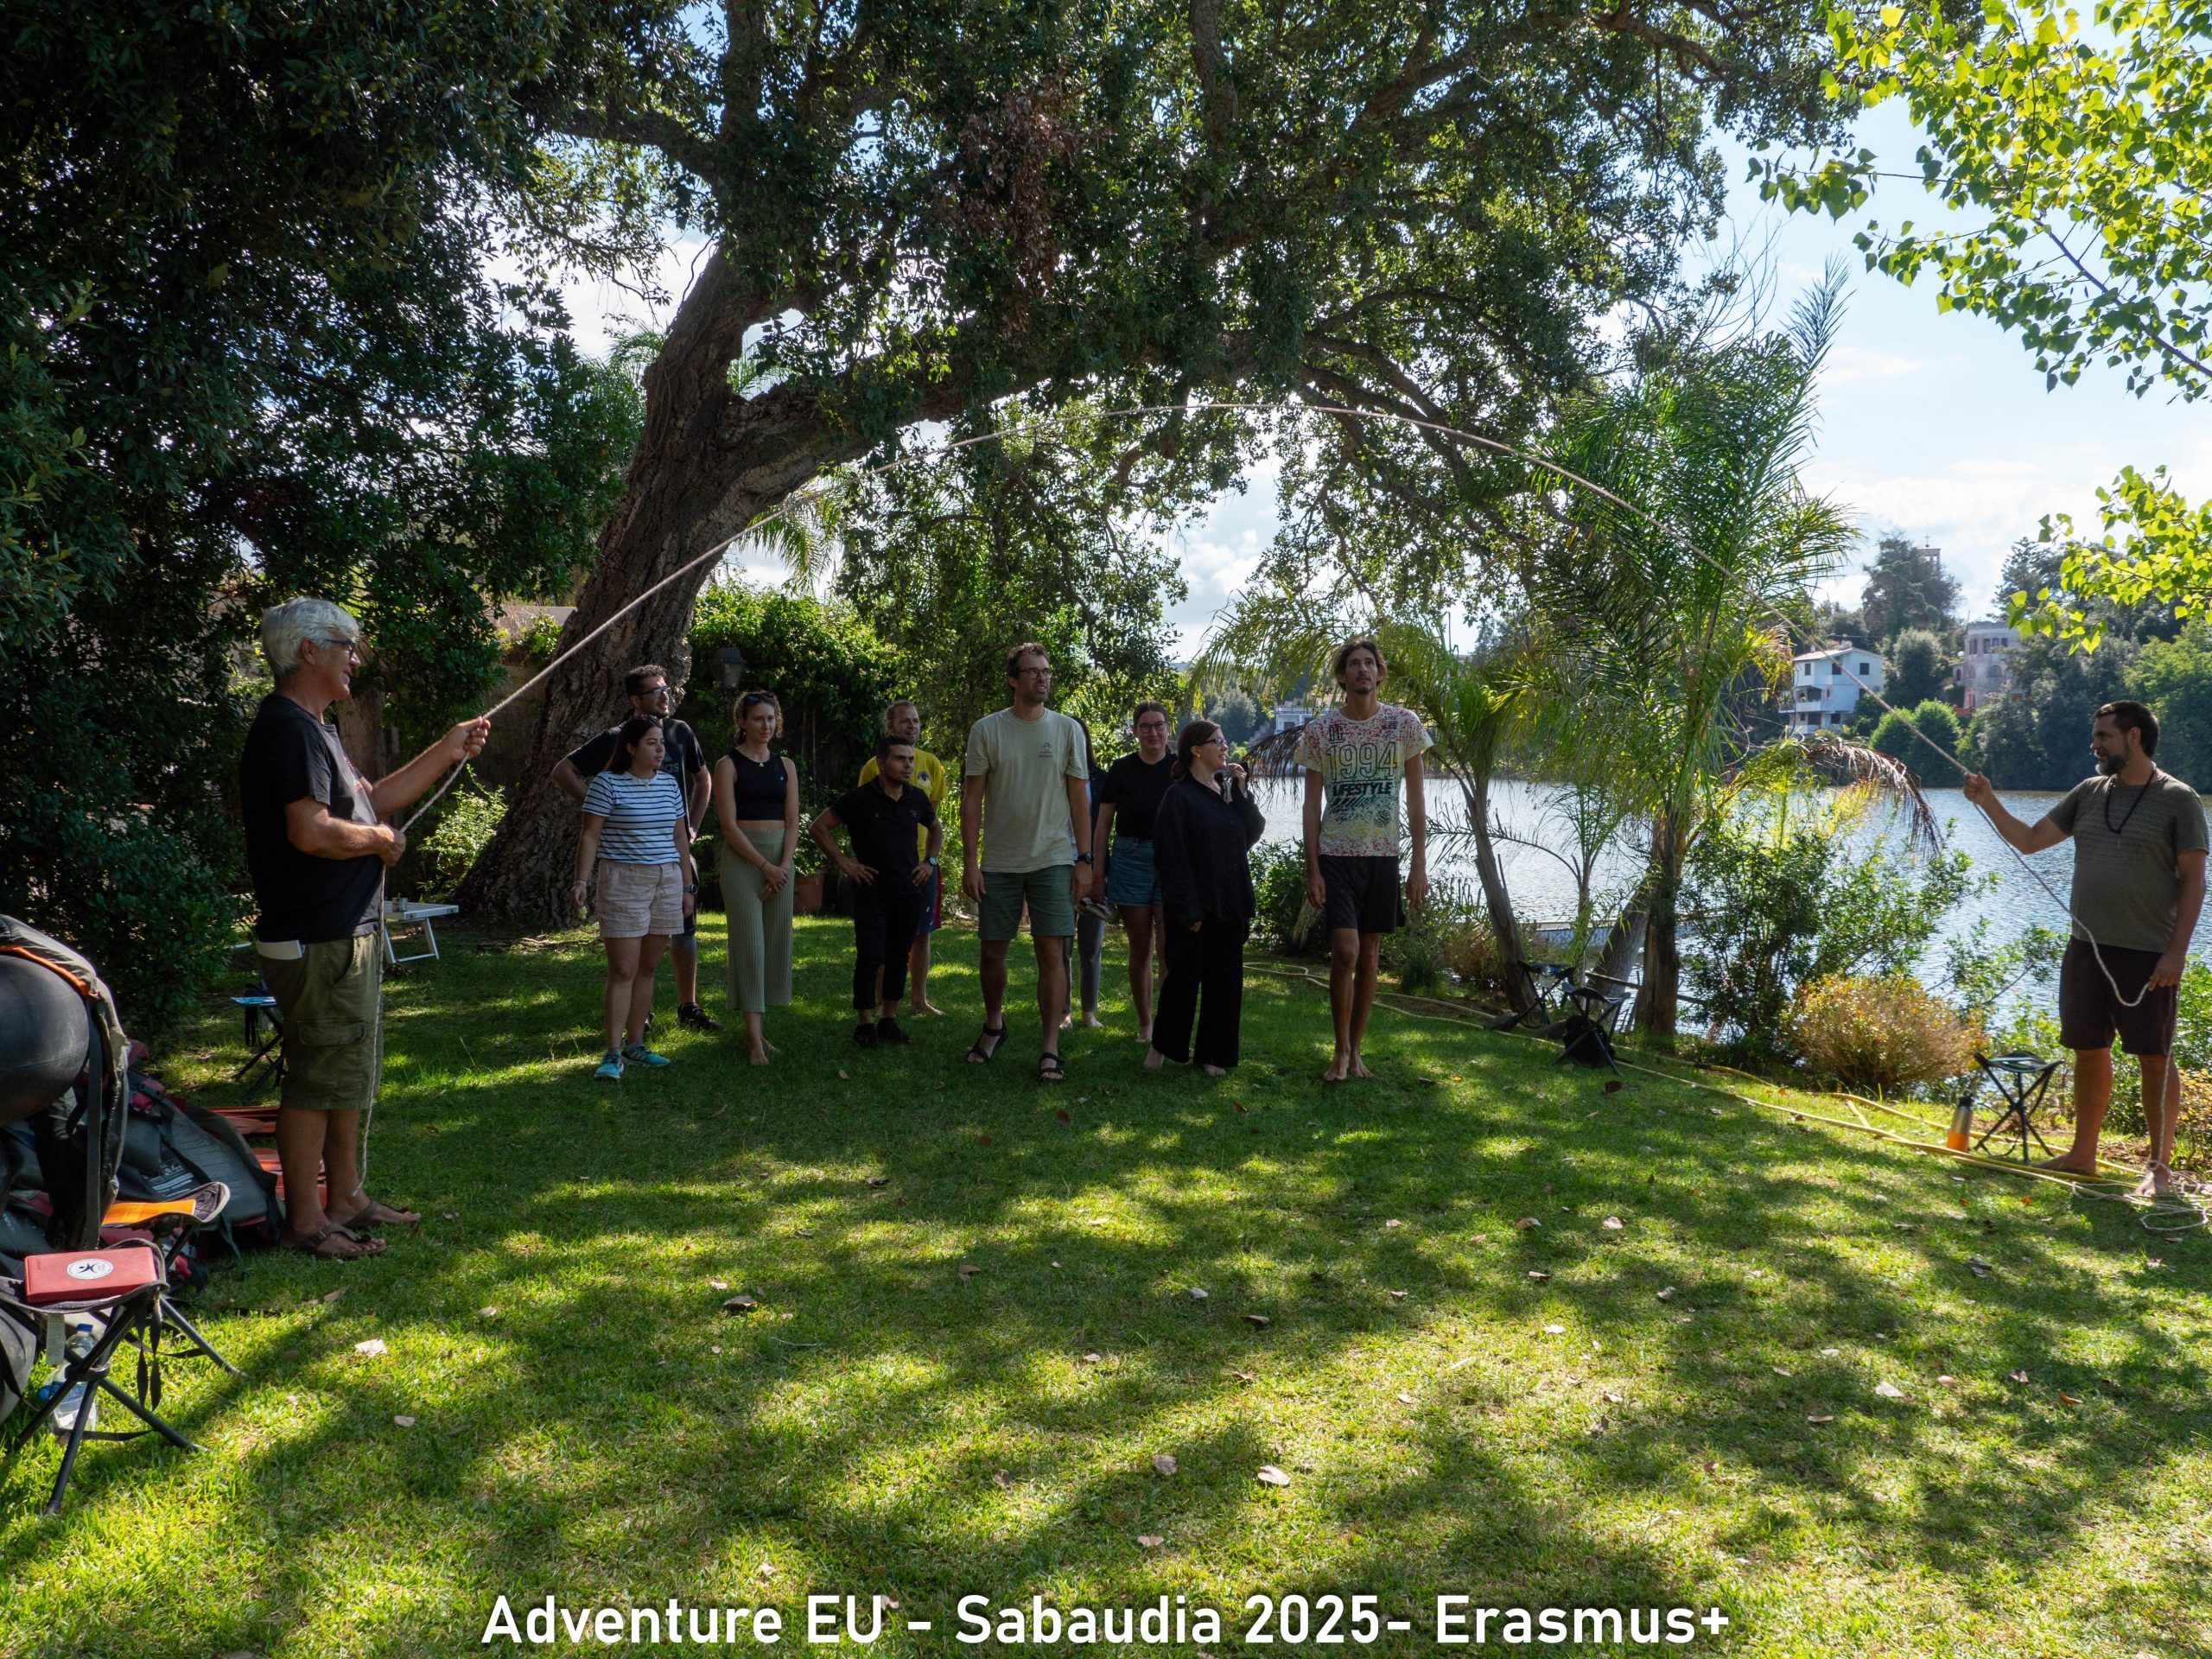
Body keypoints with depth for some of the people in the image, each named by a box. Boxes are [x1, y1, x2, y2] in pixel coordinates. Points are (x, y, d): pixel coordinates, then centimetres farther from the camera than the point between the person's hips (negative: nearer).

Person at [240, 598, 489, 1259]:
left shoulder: (314, 729, 17)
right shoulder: (288, 728, -18)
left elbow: (370, 799, 24)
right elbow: (311, 830, -28)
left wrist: (446, 753, 19)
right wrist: (379, 841, -12)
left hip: (348, 933, 11)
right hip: (317, 942, -11)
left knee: (354, 1072, 18)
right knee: (319, 1078, -3)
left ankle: (346, 1197, 29)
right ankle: (306, 1221, 7)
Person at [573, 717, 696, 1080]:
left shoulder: (669, 784, 11)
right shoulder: (607, 784, -5)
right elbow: (590, 837, -7)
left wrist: (688, 887, 13)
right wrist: (582, 881, -17)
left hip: (667, 882, 5)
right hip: (623, 883, -5)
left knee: (647, 968, 9)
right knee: (623, 971, -8)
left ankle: (634, 1044, 17)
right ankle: (613, 1054, -4)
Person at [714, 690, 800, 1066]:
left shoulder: (785, 765, 11)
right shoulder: (728, 765, -3)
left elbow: (792, 822, 7)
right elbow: (729, 825, -9)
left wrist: (783, 866, -7)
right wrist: (765, 866, -14)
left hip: (781, 859, 5)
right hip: (741, 859, -5)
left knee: (776, 943, 4)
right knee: (749, 943, -9)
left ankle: (758, 1029, 13)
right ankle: (755, 1038, -10)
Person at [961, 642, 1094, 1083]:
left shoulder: (1067, 729, 3)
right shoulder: (986, 730, 0)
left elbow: (1079, 799, 5)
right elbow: (972, 799, 1)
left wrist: (1084, 860, -1)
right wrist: (969, 862, -4)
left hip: (1053, 860, 0)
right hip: (999, 863, 1)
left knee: (1052, 952, -7)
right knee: (993, 951, 10)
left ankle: (1050, 1050, -1)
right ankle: (993, 1025, 35)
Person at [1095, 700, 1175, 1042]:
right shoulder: (1121, 770, 3)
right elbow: (1103, 824, 5)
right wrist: (1097, 872, 0)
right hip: (1131, 858, 1)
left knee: (1169, 949, -9)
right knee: (1140, 949, 7)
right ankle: (1144, 1024, 18)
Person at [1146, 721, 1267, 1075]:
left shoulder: (1227, 791, 13)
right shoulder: (1178, 796, -8)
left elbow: (1254, 833, 7)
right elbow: (1171, 858, -13)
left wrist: (1241, 791, -3)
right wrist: (1188, 910, -17)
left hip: (1229, 905, 6)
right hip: (1195, 906, -6)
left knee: (1225, 979, 8)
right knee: (1184, 976, -2)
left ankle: (1212, 1053, 17)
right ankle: (1162, 1045, 16)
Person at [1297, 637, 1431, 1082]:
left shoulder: (1405, 724, 1)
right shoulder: (1320, 730, -2)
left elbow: (1416, 801, 3)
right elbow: (1312, 804, 0)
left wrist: (1420, 865, -3)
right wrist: (1312, 869, -6)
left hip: (1383, 854, 2)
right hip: (1336, 854, -2)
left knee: (1370, 954, 7)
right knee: (1346, 950, -12)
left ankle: (1356, 1049, 20)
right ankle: (1341, 1050, 4)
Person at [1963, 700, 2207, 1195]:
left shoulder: (2178, 798, -5)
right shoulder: (2090, 792, 10)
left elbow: (2193, 880, -7)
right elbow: (2029, 840, 11)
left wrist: (2177, 951, -13)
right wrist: (1988, 802, -2)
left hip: (2148, 954, -5)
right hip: (2086, 947, 5)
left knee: (2155, 1058, 1)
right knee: (2089, 1050, 12)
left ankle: (2160, 1166, 12)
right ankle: (2083, 1154, 24)